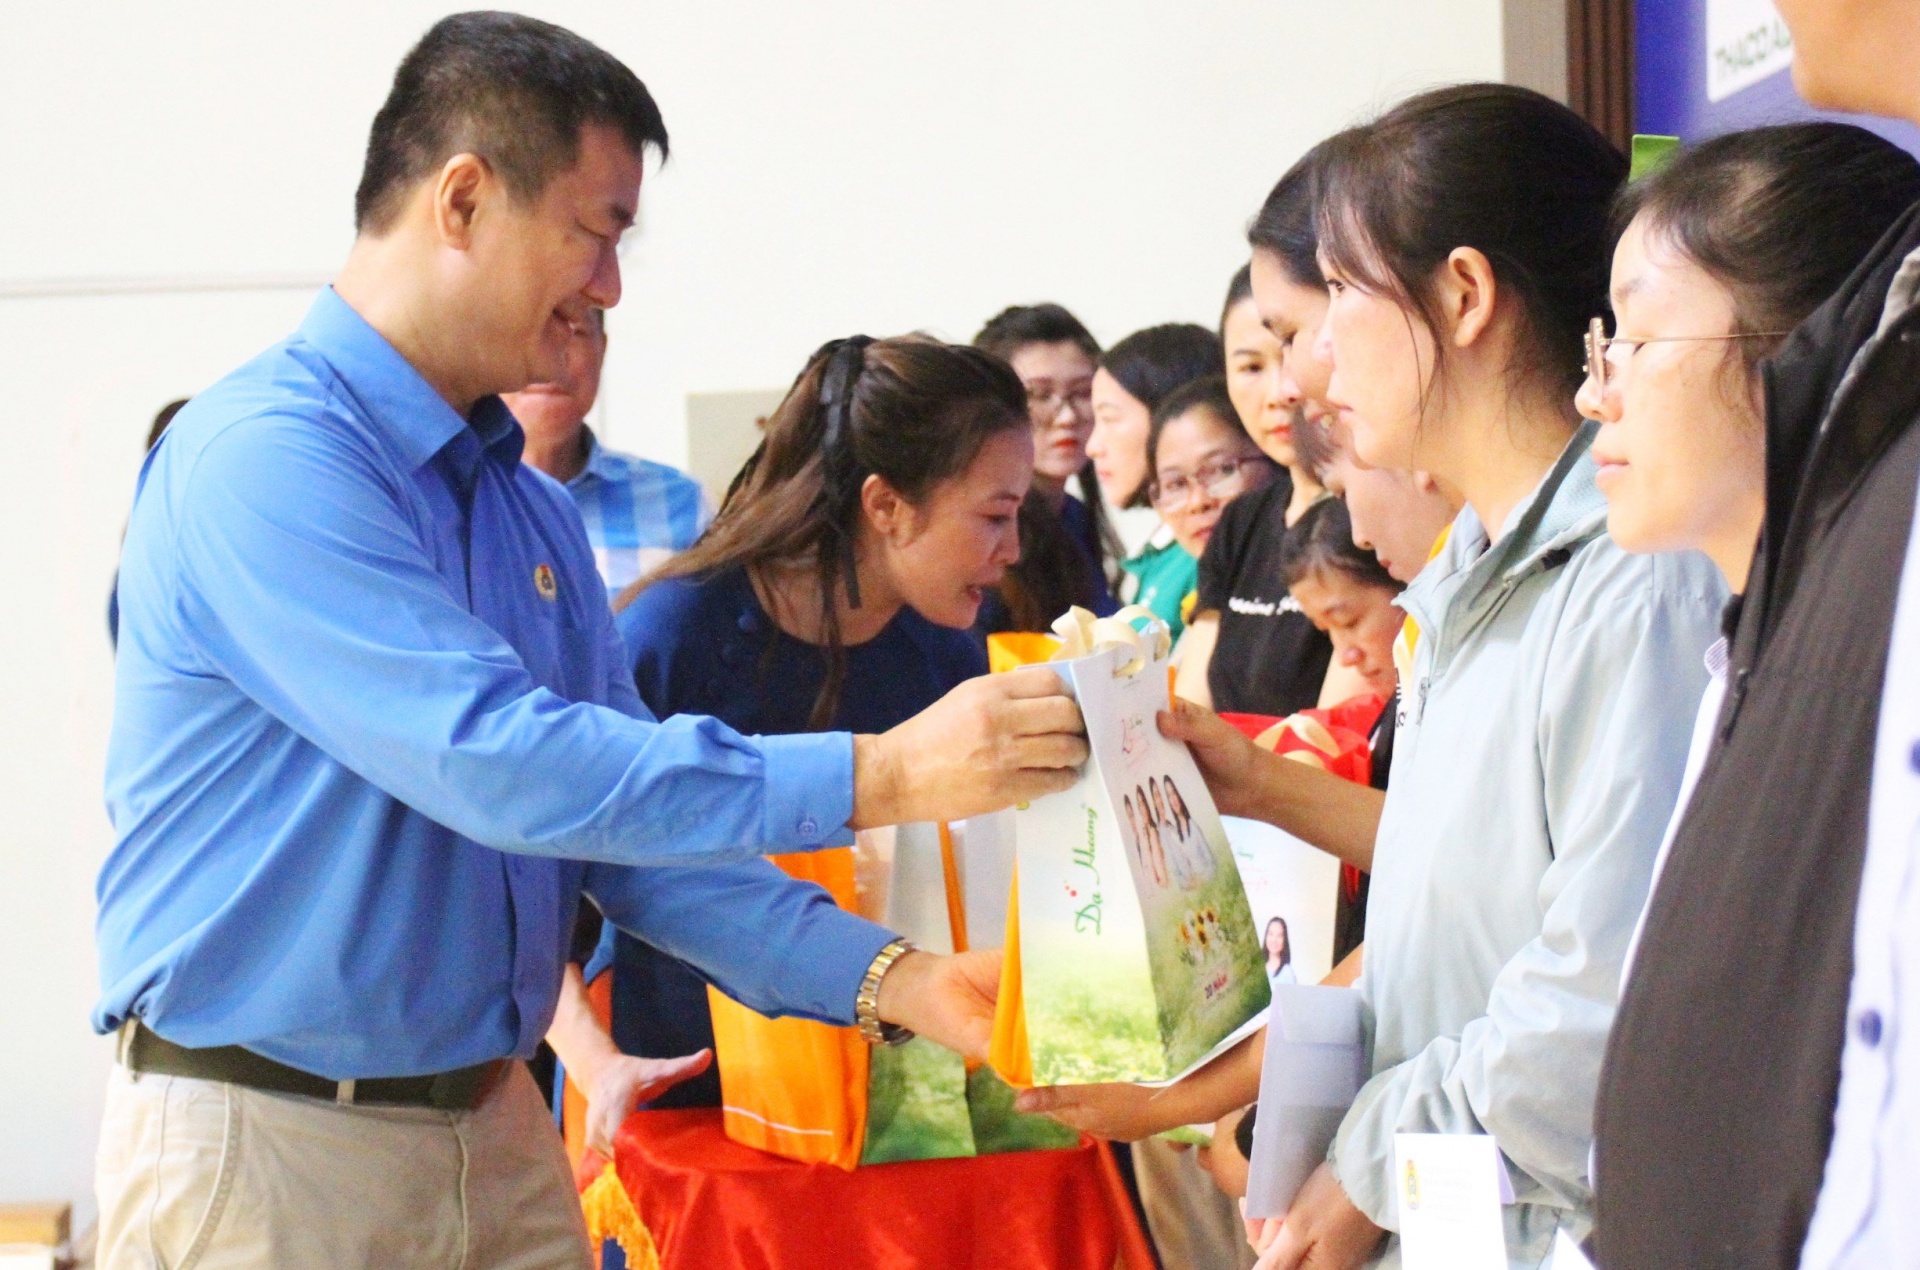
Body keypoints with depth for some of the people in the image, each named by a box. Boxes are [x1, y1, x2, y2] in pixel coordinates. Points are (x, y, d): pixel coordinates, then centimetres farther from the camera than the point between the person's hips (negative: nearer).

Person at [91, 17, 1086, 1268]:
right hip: (268, 1144, -8)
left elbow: (638, 832, 12)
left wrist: (889, 979, -2)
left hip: (494, 1120, 8)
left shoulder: (537, 513, 11)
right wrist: (877, 776, -25)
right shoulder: (265, 457, -17)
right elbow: (493, 764, -26)